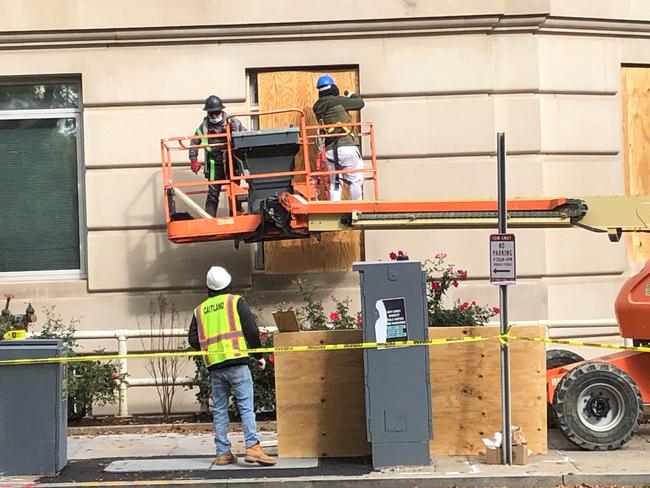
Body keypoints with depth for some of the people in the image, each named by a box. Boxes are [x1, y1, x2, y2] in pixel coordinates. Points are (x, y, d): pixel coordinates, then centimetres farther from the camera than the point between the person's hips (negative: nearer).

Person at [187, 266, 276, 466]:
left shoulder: (200, 310, 15)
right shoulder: (236, 301, 4)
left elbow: (192, 339, 9)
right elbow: (251, 330, -3)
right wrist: (259, 355, 7)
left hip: (214, 367, 4)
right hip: (236, 363, -4)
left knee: (219, 410, 9)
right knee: (246, 406, -6)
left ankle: (223, 453, 10)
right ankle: (253, 446, -16)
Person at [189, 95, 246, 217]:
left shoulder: (233, 122, -1)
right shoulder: (204, 127, 3)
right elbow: (194, 142, 10)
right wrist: (193, 160, 4)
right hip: (214, 166, 0)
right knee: (213, 194, 1)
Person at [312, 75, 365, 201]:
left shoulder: (317, 107, 12)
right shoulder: (337, 101, -5)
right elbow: (360, 103, 4)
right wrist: (352, 95, 26)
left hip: (330, 150, 6)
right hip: (346, 147, -6)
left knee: (334, 183, 12)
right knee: (355, 181, 4)